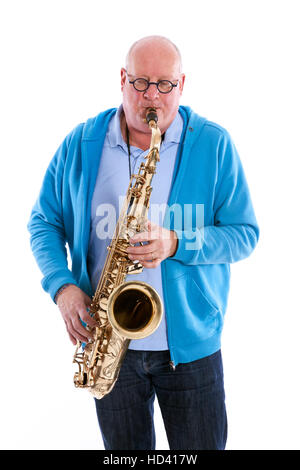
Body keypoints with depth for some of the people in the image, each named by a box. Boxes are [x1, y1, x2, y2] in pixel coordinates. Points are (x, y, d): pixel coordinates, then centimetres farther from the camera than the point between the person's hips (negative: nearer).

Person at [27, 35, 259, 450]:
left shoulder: (215, 145, -5)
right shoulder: (80, 144, 0)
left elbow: (245, 234, -5)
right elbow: (44, 221, 6)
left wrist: (176, 245, -22)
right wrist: (62, 286, -11)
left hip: (190, 343, -1)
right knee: (124, 448, 18)